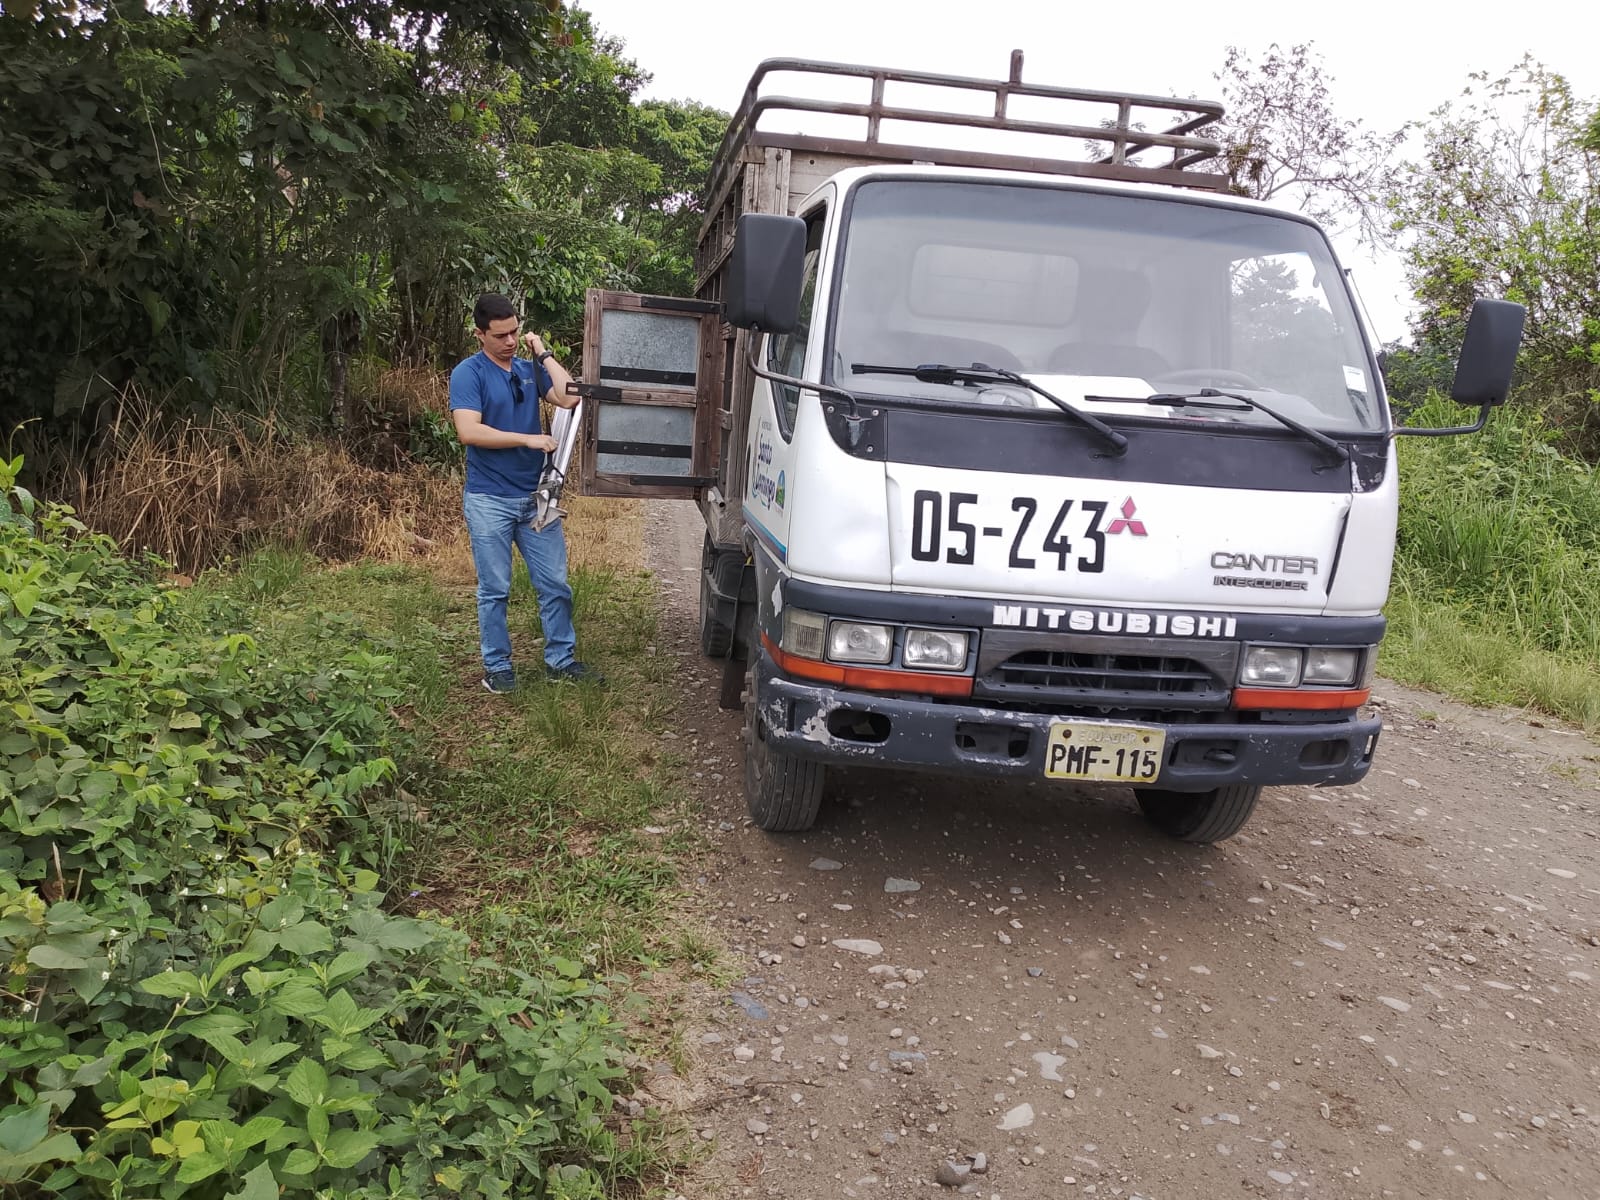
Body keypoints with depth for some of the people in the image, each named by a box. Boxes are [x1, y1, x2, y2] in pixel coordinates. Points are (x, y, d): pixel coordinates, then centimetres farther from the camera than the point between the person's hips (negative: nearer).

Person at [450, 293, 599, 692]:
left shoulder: (529, 369, 9)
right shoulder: (468, 373, -7)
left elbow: (570, 397, -6)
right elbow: (469, 431, -20)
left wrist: (544, 353, -2)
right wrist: (528, 439, -19)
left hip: (535, 497, 5)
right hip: (489, 501, -5)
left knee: (555, 584, 8)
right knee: (495, 590, 5)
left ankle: (561, 659, 20)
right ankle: (497, 666, 17)